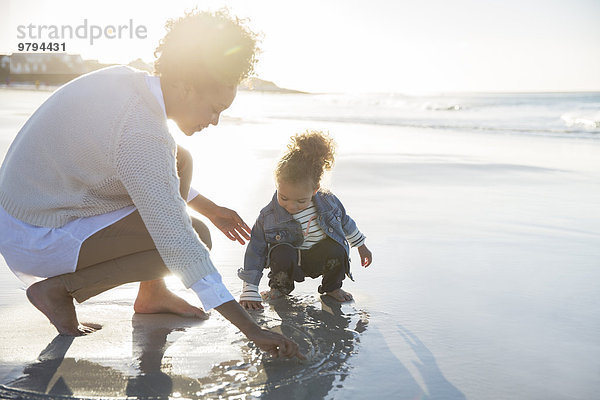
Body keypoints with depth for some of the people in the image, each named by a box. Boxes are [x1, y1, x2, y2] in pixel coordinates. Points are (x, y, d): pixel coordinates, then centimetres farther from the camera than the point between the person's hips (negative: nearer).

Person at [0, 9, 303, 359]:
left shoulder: (124, 80, -1)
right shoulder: (141, 133, -29)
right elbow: (178, 241, -30)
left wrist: (207, 206, 19)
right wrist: (252, 329, -27)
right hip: (39, 239, -9)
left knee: (180, 159, 8)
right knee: (194, 235, -16)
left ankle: (153, 292, 14)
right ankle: (59, 288, -5)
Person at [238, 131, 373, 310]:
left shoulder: (328, 202, -17)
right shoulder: (268, 216, -22)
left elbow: (345, 222, 6)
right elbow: (255, 252, -15)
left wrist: (361, 246, 20)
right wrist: (249, 291, -17)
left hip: (321, 258, 2)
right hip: (290, 261, -1)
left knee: (336, 248, -31)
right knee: (281, 253, -35)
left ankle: (332, 287, 1)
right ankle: (280, 287, 0)